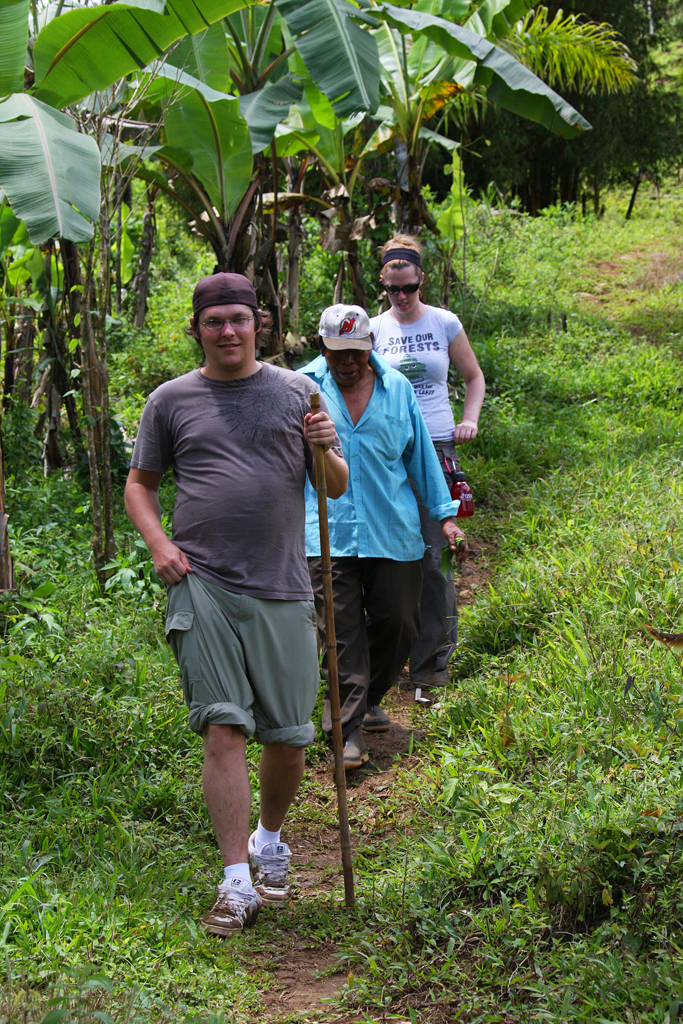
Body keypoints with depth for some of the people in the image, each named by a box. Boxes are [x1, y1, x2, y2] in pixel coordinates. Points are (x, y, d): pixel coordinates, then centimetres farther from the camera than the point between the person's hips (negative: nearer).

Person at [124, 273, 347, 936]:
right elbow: (139, 484, 17)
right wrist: (158, 544, -1)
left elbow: (336, 488, 13)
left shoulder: (295, 391, 10)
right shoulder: (171, 400, 8)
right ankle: (236, 883, -5)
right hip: (202, 584, -1)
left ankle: (270, 839, 33)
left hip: (281, 589, 2)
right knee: (223, 729, -10)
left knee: (288, 735, 6)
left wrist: (326, 452, -9)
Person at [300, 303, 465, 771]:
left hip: (393, 533, 3)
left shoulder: (397, 389, 8)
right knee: (342, 631, -8)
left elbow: (420, 453, 16)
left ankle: (366, 701, 28)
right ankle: (348, 728, -3)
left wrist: (444, 513, 15)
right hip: (327, 534, -3)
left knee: (398, 623, 4)